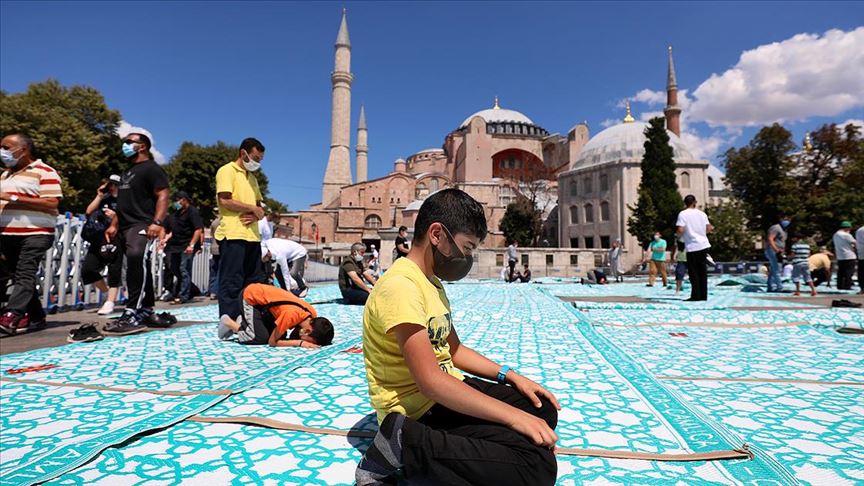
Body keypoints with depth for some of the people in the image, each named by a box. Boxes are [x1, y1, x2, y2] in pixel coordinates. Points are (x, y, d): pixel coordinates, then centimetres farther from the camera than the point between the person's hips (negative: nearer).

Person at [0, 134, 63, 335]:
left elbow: (52, 203, -17)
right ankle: (35, 318, 14)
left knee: (25, 276, -14)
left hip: (35, 234, -8)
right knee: (18, 277, 8)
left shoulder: (45, 172, -5)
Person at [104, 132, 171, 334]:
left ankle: (133, 315, -31)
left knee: (136, 259, -28)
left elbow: (163, 196, -15)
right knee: (139, 268, 10)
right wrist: (114, 225, 20)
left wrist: (157, 223, -27)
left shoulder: (152, 168, -2)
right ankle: (147, 312, 17)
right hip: (126, 227, 10)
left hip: (142, 225, -10)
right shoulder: (127, 172, 26)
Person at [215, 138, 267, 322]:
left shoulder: (252, 178, 23)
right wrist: (252, 208, -8)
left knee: (255, 282, 11)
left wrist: (256, 215, -3)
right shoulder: (227, 170, -1)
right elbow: (225, 201, -15)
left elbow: (260, 207, 20)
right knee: (231, 283, -6)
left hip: (252, 235, 8)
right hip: (233, 235, -8)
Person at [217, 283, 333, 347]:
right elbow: (272, 342, -27)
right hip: (250, 296, -7)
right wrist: (300, 343, -32)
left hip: (261, 295, 7)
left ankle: (243, 322, 20)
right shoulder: (291, 314, -38)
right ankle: (228, 323, 8)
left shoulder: (312, 315, -17)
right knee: (261, 338, -16)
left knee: (280, 335, 1)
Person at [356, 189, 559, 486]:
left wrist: (509, 375, 7)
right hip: (418, 411, -11)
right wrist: (513, 416, -24)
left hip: (447, 393, 11)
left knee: (543, 410, 12)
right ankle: (402, 445, -14)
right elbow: (431, 381, -28)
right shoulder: (401, 286, -22)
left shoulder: (432, 282, 12)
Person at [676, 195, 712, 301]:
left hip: (692, 246, -4)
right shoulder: (702, 214, 7)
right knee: (703, 272, 9)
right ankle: (703, 295, 11)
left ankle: (696, 295, -2)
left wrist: (678, 235, 6)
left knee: (693, 272, 1)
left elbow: (680, 230, -15)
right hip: (704, 245, 5)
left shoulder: (683, 214, -6)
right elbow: (708, 229, 8)